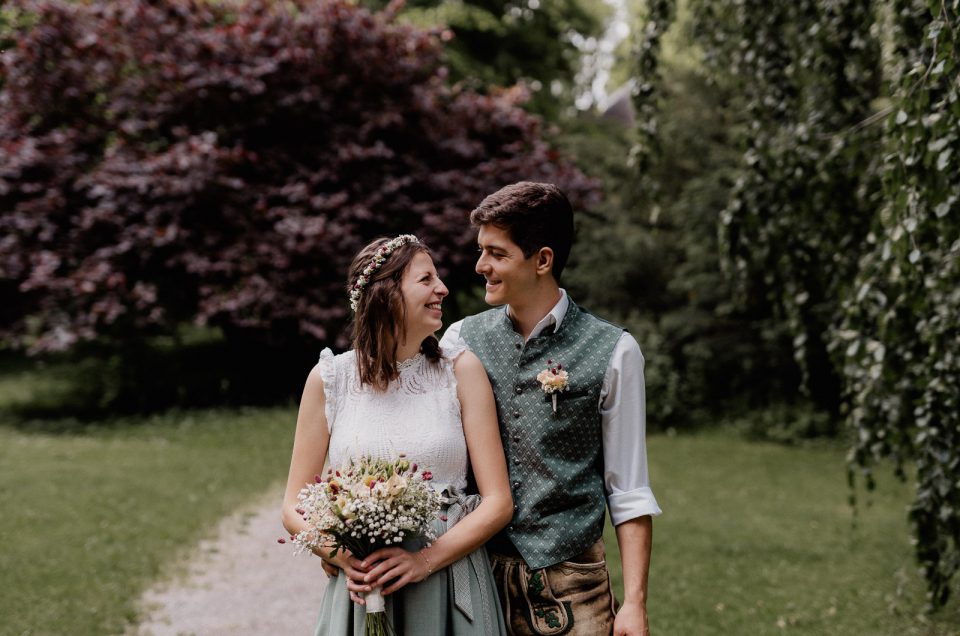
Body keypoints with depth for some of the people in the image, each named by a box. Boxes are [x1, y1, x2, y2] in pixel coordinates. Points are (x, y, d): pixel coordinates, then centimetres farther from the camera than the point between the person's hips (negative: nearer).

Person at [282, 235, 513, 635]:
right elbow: (294, 509, 2)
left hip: (450, 593, 0)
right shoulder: (330, 377, -1)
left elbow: (498, 502, -4)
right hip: (360, 593, 0)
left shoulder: (460, 370, -2)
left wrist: (425, 561, -16)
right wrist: (343, 559, -15)